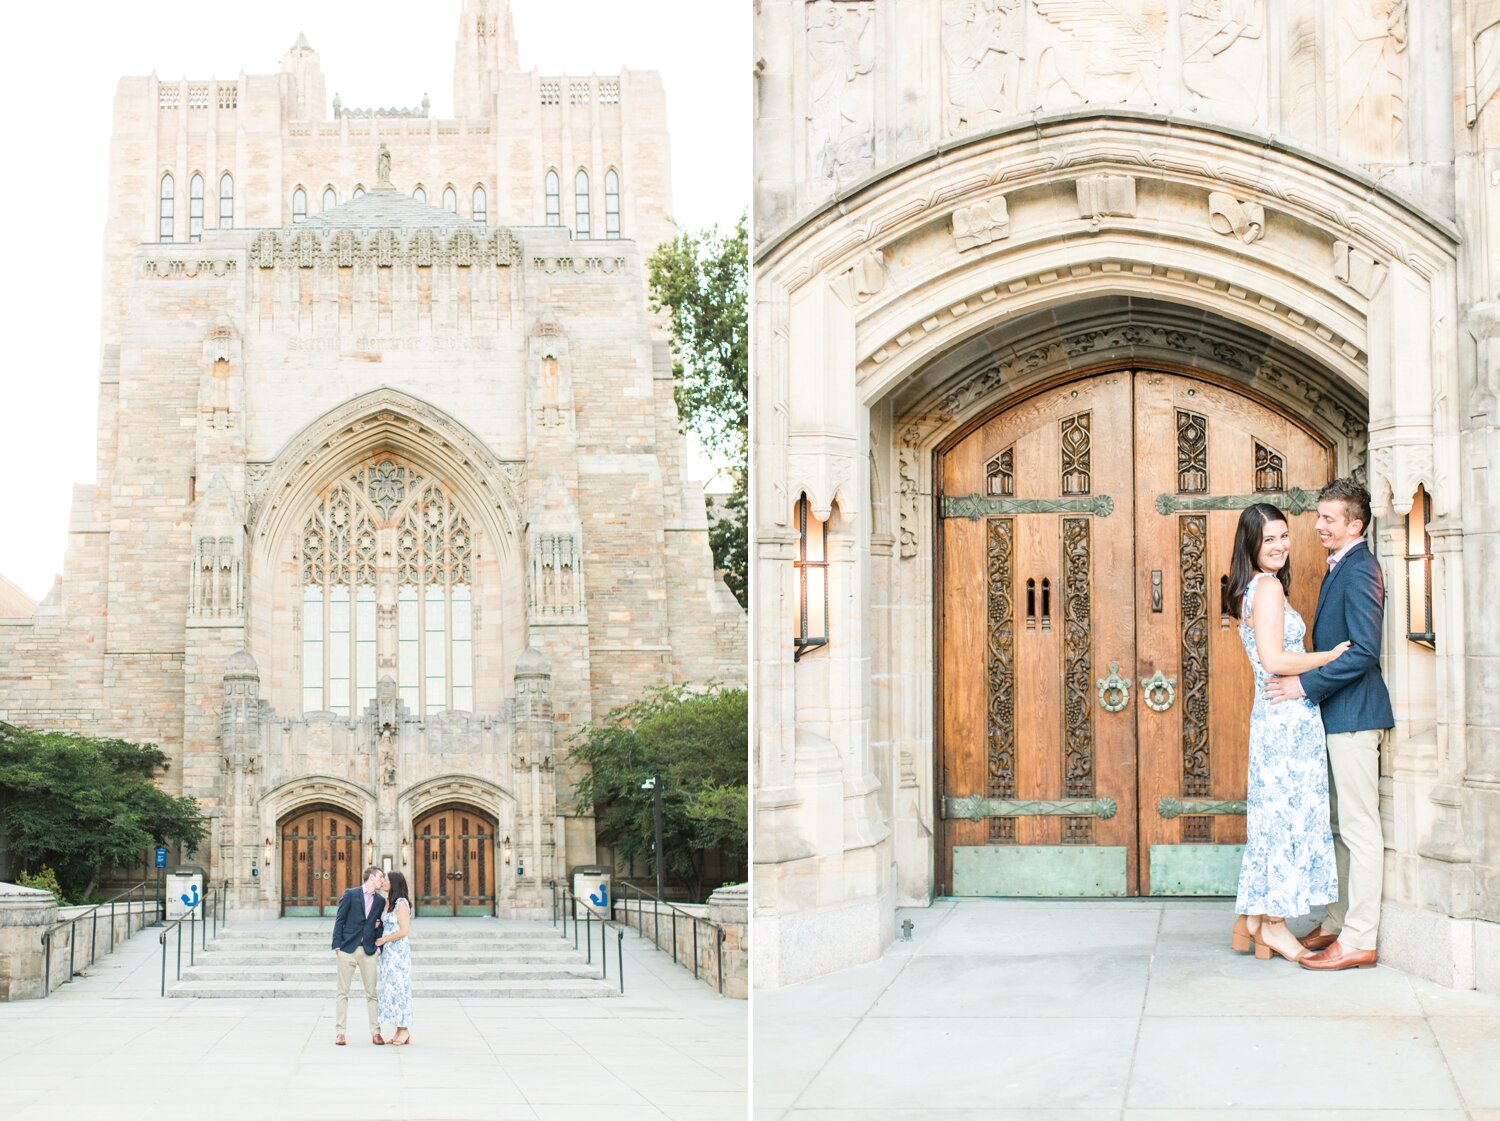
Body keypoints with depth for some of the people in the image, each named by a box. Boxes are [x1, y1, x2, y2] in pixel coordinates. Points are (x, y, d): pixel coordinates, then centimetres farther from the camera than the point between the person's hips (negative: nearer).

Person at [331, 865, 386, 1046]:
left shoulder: (380, 901, 10)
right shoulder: (351, 894, -1)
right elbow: (340, 920, -2)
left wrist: (378, 925, -1)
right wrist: (337, 945, -7)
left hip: (368, 950, 3)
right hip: (348, 949, -3)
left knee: (372, 993, 2)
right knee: (343, 992, 0)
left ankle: (375, 1032, 5)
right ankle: (339, 1032, 3)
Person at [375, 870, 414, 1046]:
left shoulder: (401, 903, -12)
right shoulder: (389, 902, 15)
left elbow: (404, 931, -18)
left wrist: (383, 940, -10)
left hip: (398, 952, -9)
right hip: (389, 953, 9)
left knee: (398, 988, -7)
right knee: (392, 989, 7)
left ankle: (404, 1030, -3)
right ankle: (400, 1030, 9)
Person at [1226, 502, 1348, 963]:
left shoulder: (1256, 589, 17)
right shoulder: (1268, 586, -13)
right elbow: (1273, 659, -20)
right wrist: (1335, 654, -13)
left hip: (1272, 715, 10)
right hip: (1288, 717, -10)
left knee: (1271, 817, 11)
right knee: (1288, 814, -4)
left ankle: (1250, 924, 14)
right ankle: (1273, 922, 1)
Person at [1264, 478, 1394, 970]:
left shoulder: (1360, 571, -16)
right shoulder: (1341, 568, 15)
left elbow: (1364, 652, -22)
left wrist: (1305, 684, -19)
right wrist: (1307, 681, 10)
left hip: (1354, 713, -10)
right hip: (1336, 714, 10)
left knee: (1359, 829, -6)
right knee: (1339, 827, 15)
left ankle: (1359, 940, -4)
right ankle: (1336, 925, 23)